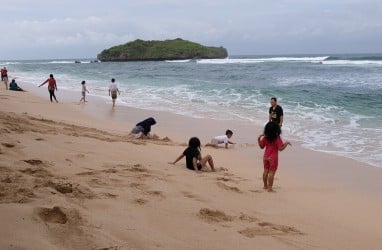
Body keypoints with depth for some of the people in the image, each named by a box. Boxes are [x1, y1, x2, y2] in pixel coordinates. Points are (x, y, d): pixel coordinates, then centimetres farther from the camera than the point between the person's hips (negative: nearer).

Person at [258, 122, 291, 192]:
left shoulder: (265, 138, -3)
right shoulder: (277, 139, -17)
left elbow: (261, 146, 6)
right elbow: (281, 148, -20)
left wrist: (259, 139, 14)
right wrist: (286, 143, -10)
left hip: (266, 157, 6)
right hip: (273, 158, -6)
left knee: (266, 171, 18)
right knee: (271, 173, -1)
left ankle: (265, 186, 30)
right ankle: (270, 188, 0)